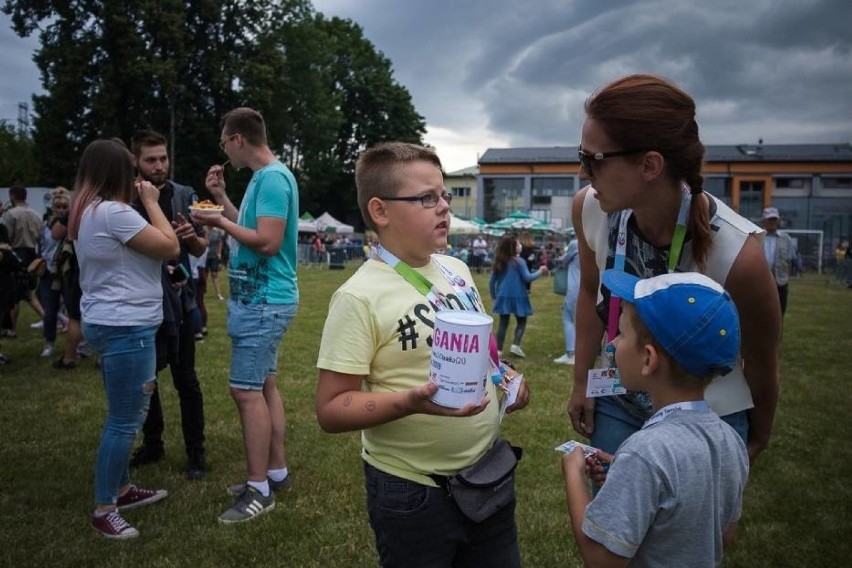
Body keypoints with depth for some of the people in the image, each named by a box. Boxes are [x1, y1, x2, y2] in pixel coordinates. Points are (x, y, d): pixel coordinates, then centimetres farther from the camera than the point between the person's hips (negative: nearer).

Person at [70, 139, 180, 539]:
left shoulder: (87, 211, 13)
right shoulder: (113, 212, -18)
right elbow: (170, 248, -16)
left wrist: (142, 203, 12)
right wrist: (150, 201, -6)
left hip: (108, 323, 11)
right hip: (126, 327, -11)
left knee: (125, 415, 20)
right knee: (124, 420, -2)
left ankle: (122, 490, 32)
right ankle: (104, 510, 9)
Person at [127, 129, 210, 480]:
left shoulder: (185, 196, 0)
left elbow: (200, 250, 5)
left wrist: (193, 235, -17)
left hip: (177, 300, -1)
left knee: (185, 379, 4)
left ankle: (195, 451, 16)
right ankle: (152, 444, 30)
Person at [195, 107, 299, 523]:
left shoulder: (272, 179, -17)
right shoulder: (264, 177, 14)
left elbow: (268, 242, -24)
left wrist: (220, 223, -14)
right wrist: (222, 199, 15)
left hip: (262, 302, -10)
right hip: (262, 298, 10)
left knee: (247, 392, -7)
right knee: (263, 386, 14)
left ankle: (259, 489, 3)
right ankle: (276, 471, 24)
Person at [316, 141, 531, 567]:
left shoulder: (457, 270, 3)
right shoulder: (359, 297, -19)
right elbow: (331, 410, -19)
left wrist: (503, 374, -1)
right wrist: (413, 401, -32)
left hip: (488, 472, 7)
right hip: (412, 492, -6)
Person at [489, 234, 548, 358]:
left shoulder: (498, 262, 5)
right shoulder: (519, 261, -10)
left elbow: (491, 281, 7)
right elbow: (527, 278, -12)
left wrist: (494, 296, 18)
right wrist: (540, 271, 2)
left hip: (503, 296, 4)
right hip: (517, 296, -4)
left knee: (503, 323, 8)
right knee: (521, 321, 11)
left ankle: (499, 350, 6)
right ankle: (515, 345, -5)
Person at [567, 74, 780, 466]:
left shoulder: (737, 254, -30)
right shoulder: (588, 208, -19)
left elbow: (761, 364, -11)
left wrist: (757, 440, 6)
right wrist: (582, 382, 7)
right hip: (617, 405, 3)